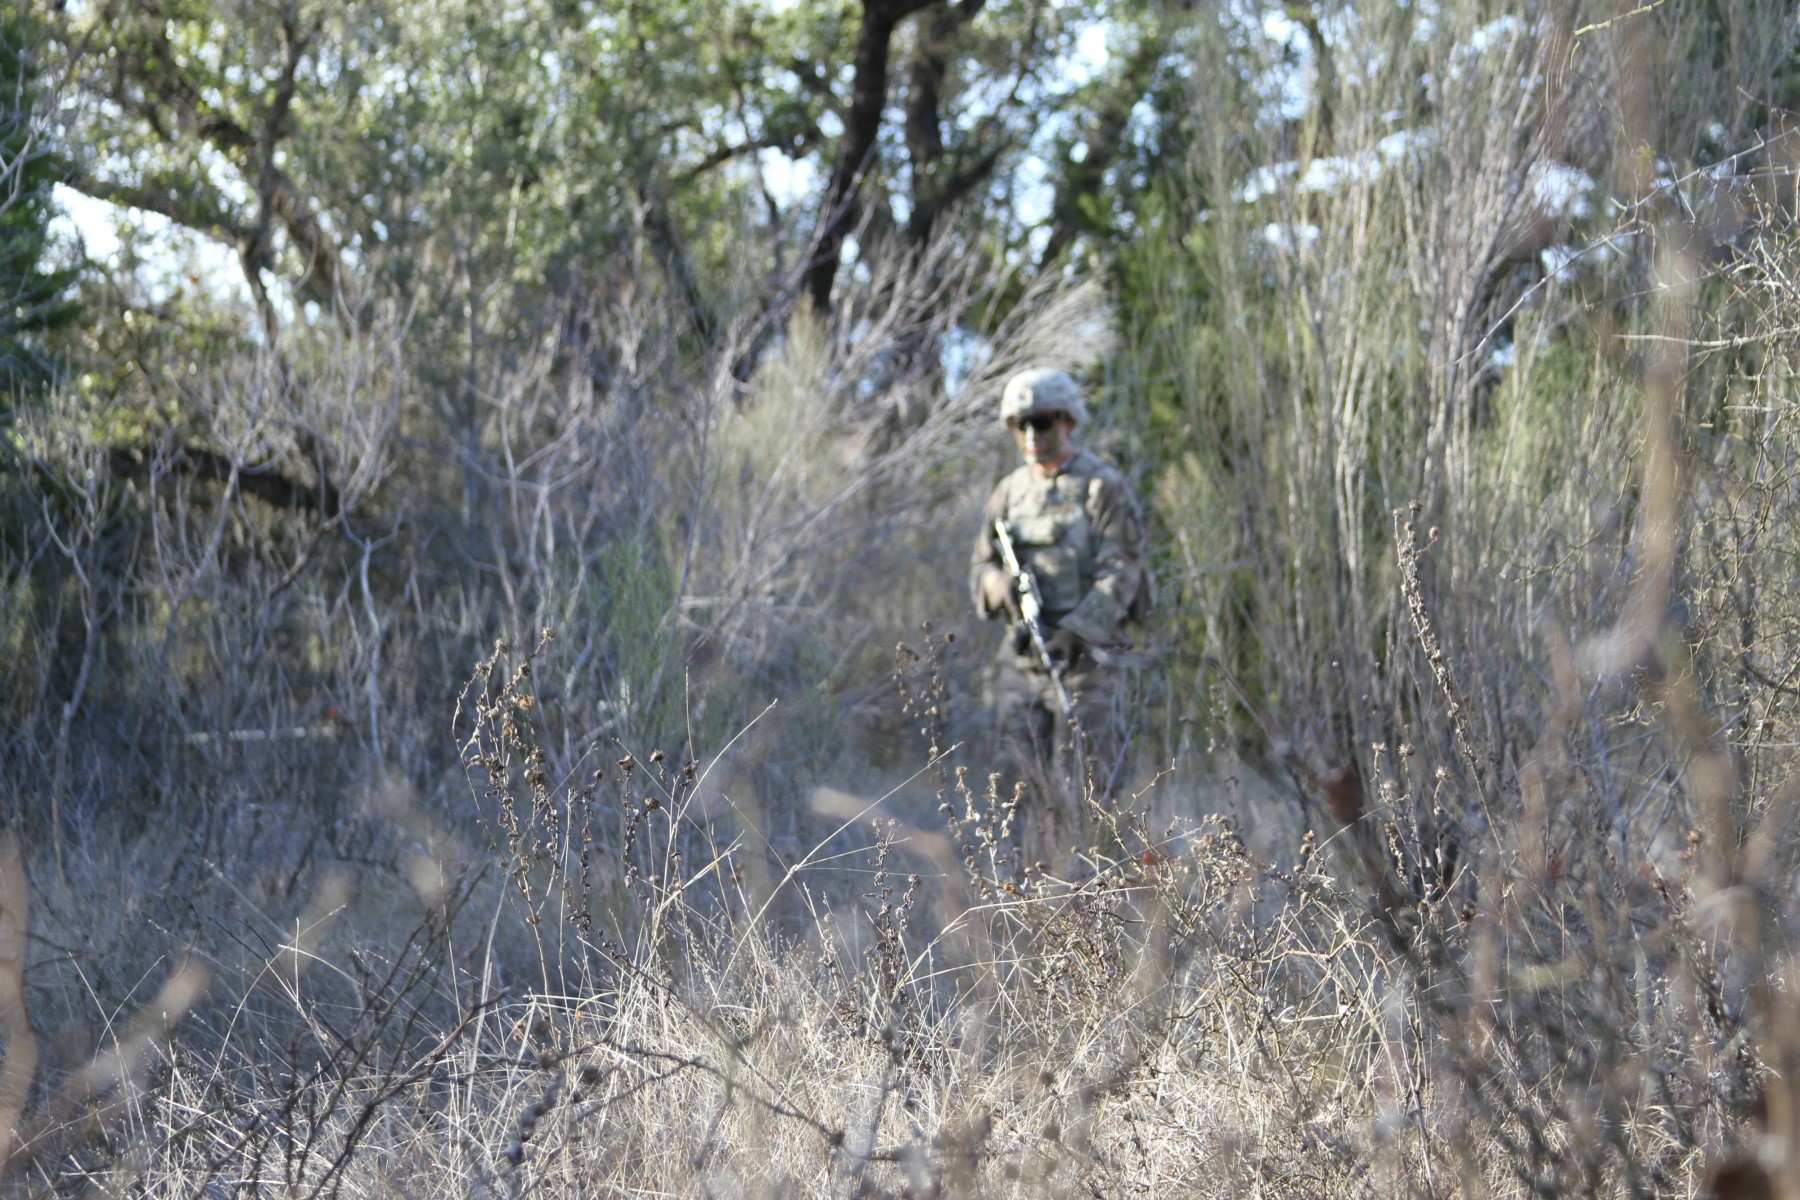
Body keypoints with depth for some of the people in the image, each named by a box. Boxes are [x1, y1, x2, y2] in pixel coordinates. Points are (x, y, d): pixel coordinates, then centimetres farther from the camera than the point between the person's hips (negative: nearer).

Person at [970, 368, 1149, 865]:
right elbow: (981, 566, 16)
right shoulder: (1010, 493, 13)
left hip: (1084, 652, -6)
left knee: (1079, 787, -6)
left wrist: (1076, 630, -24)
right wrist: (1000, 585, -9)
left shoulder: (1104, 488, -5)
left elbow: (1119, 572, -11)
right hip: (1022, 655, 6)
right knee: (1026, 783, 4)